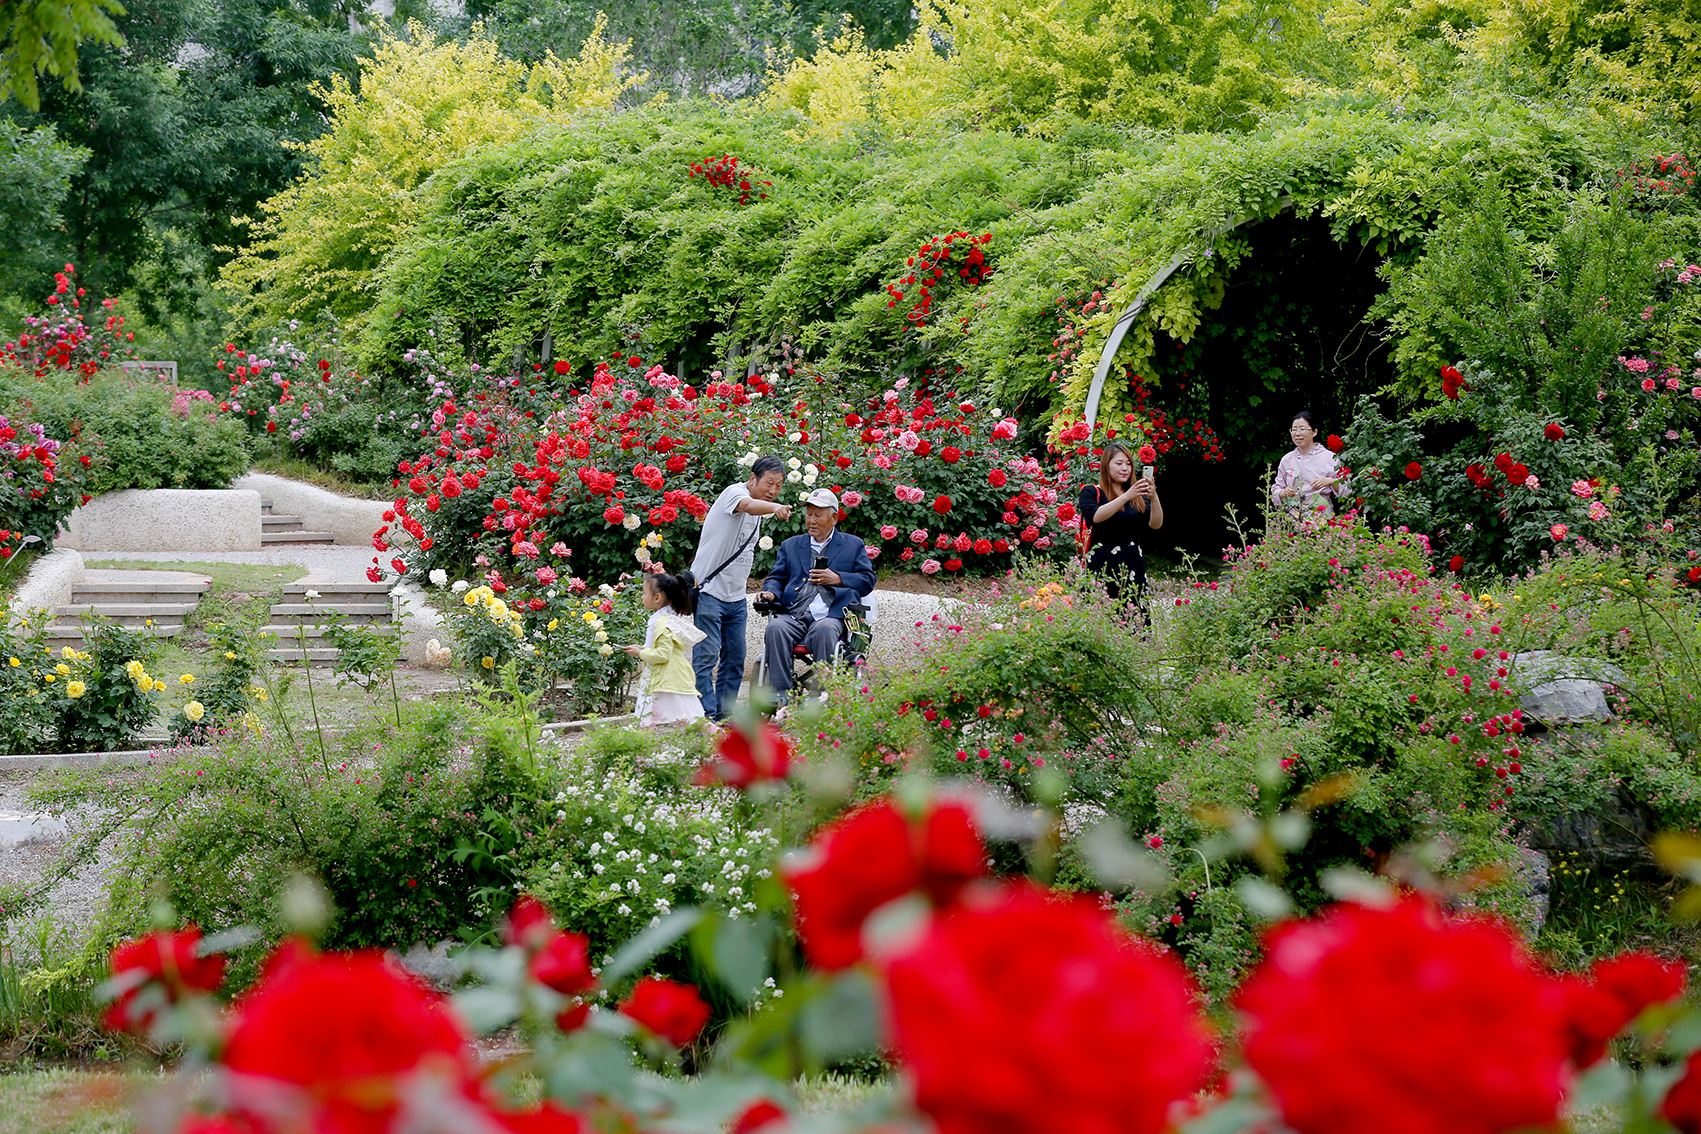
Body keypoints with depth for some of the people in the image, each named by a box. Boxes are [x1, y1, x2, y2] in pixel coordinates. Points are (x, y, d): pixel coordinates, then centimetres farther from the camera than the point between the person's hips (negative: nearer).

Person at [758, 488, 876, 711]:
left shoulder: (853, 545, 20)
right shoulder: (791, 545, 29)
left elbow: (867, 581, 11)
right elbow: (777, 577, 23)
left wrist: (837, 579, -6)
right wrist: (771, 593, -1)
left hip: (830, 615, -2)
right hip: (793, 615, 2)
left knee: (823, 630, -39)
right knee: (775, 628, -33)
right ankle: (779, 696, -34)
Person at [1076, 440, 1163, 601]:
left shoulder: (1139, 497, 15)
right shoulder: (1091, 492, 5)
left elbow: (1156, 525, 2)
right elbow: (1095, 516, -15)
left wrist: (1154, 498, -16)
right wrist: (1126, 497, -24)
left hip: (1133, 564, 3)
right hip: (1102, 565, -3)